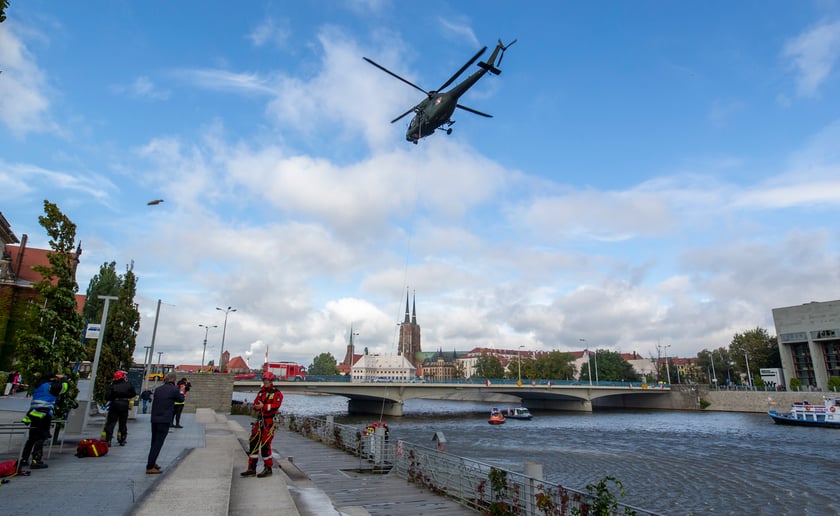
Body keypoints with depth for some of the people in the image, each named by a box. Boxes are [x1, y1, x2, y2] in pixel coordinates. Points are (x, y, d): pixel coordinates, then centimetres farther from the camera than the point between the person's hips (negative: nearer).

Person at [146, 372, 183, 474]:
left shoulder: (157, 389, 8)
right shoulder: (174, 389, -9)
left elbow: (154, 403, 15)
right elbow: (181, 399, 7)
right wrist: (181, 393, 26)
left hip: (154, 419, 6)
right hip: (165, 420, -6)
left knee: (154, 442, 19)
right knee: (158, 443, -2)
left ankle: (152, 463, 32)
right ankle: (150, 467, -2)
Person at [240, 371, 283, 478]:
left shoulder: (277, 393, -6)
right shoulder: (261, 392, 16)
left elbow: (276, 405, -19)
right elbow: (255, 403, 11)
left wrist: (264, 406, -26)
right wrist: (257, 406, -11)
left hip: (269, 421, -7)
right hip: (259, 420, 7)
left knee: (265, 445, -5)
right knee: (253, 443, 8)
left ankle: (268, 469, 10)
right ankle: (251, 469, 18)